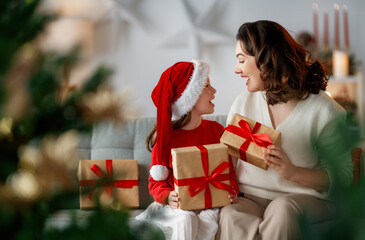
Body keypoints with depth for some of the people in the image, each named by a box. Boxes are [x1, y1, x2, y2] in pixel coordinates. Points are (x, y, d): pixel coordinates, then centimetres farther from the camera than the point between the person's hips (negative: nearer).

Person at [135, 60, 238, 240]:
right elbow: (155, 181, 1)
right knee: (186, 220, -33)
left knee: (210, 220, -30)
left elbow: (228, 168, 13)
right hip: (178, 205, -2)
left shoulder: (216, 130, 7)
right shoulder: (166, 138, -3)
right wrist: (167, 197, -20)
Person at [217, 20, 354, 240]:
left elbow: (343, 176, -6)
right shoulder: (243, 103, 9)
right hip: (249, 197, 2)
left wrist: (293, 172, -21)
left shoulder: (325, 111, -5)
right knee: (231, 217, -33)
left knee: (282, 208, -36)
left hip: (305, 199, -1)